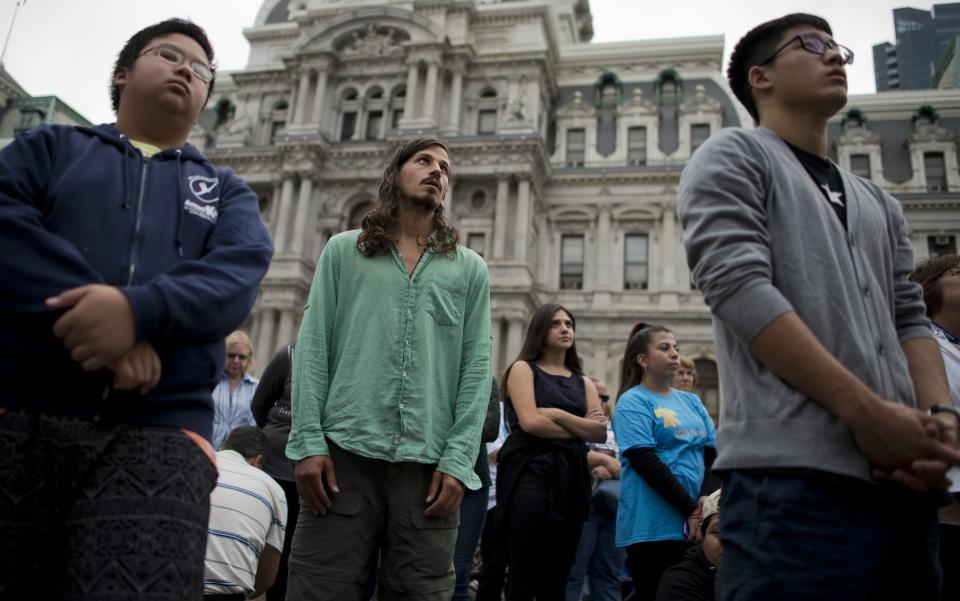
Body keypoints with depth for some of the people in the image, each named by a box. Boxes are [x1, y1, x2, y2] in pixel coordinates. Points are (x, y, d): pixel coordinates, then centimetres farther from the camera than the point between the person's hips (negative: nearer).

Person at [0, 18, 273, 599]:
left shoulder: (227, 190, 20)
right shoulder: (48, 146, 19)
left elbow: (238, 273, -1)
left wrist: (139, 308, -21)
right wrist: (94, 314, -17)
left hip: (158, 435, 0)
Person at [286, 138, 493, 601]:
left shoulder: (470, 269, 14)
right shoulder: (344, 250, 12)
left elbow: (476, 369, 6)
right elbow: (313, 347, 5)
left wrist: (459, 460, -5)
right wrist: (308, 442, -5)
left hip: (428, 463, 1)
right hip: (345, 451, -1)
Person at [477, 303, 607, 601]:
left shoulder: (583, 382, 20)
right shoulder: (523, 368, 6)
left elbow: (601, 432, 5)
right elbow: (530, 422, -10)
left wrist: (558, 414, -7)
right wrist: (581, 429, 0)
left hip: (571, 476, 6)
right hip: (530, 473, -5)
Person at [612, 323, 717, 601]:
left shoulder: (691, 401, 14)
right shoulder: (633, 402, -5)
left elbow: (712, 455, 9)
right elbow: (645, 462, -14)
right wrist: (691, 509, -17)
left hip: (695, 525, 6)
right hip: (652, 526, -6)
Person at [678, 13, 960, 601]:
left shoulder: (878, 201, 26)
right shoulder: (734, 155, 5)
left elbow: (909, 318, 20)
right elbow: (738, 286, -10)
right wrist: (867, 412, -14)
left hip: (904, 477, 7)